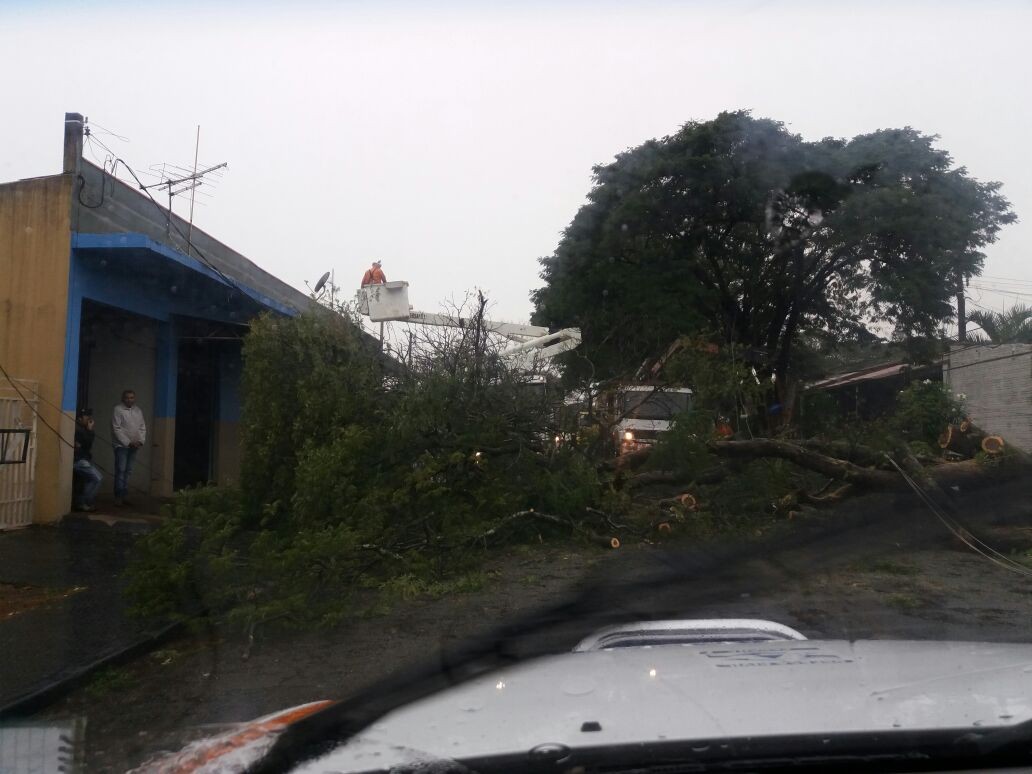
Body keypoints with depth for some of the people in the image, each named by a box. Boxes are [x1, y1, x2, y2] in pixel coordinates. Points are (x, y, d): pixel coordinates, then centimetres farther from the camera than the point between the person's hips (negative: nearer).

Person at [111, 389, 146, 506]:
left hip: (133, 446, 5)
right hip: (121, 445, -5)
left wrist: (140, 441, -5)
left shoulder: (138, 411, 12)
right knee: (120, 471, -8)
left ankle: (123, 496, 11)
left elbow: (142, 427, 11)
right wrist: (128, 442, -15)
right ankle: (118, 497, -6)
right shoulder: (117, 410, -6)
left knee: (128, 471, 7)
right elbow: (116, 429, -12)